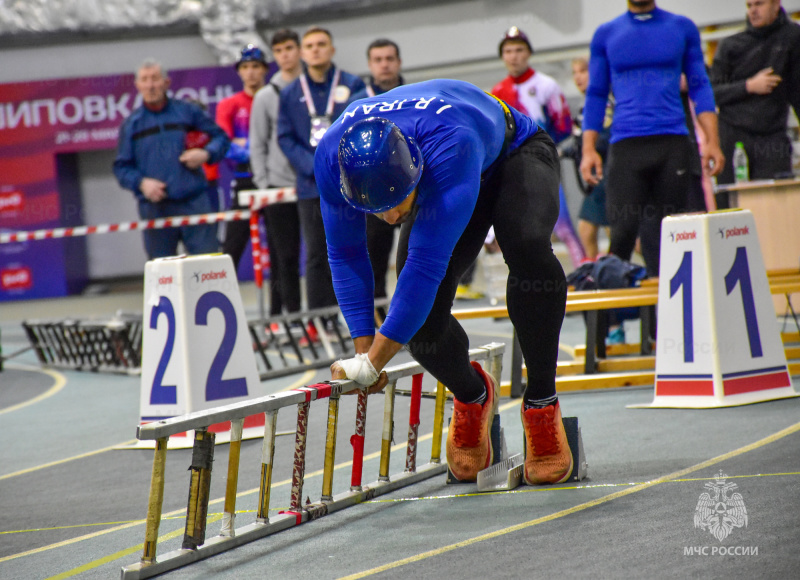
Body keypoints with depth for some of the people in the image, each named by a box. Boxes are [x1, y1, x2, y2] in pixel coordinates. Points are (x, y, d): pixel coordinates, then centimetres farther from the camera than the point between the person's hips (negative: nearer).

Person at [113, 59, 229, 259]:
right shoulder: (131, 124, 10)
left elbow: (221, 137, 12)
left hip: (194, 203, -1)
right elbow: (121, 167, 8)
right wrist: (141, 182, -11)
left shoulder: (187, 112, 8)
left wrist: (206, 154, -8)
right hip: (155, 208, 1)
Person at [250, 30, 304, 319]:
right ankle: (291, 316, 0)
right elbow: (257, 145, 7)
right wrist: (263, 185, -2)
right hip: (279, 186, 0)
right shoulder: (265, 97, 7)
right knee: (284, 257, -3)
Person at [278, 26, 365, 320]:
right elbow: (285, 138, 4)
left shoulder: (353, 85, 4)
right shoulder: (290, 94, 8)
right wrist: (316, 167, -10)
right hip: (311, 187, 1)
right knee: (317, 257, 2)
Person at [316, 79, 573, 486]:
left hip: (515, 155, -4)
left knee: (527, 248, -37)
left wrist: (373, 363, -44)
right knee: (419, 320, -13)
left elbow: (428, 262, -46)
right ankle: (473, 398, 21)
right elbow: (345, 255, -17)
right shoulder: (333, 156, -32)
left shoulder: (448, 146, -48)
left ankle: (541, 405, -20)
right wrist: (364, 349, -20)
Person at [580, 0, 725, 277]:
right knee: (623, 229, -10)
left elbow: (700, 85, 11)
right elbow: (596, 95, 13)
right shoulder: (606, 34, 11)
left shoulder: (683, 28, 11)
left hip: (673, 143, 1)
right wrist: (589, 149, 3)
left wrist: (712, 142, 1)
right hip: (626, 145, -1)